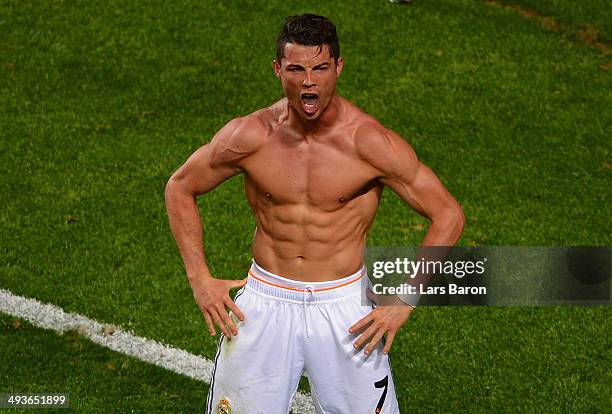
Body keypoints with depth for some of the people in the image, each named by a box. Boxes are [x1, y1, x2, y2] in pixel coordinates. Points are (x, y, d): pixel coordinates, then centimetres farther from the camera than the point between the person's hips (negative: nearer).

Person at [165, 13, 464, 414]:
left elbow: (448, 215, -8)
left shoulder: (369, 142, -15)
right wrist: (200, 279, 1)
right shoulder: (249, 136, -10)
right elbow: (180, 188, 7)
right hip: (265, 302, 1)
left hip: (344, 306, -1)